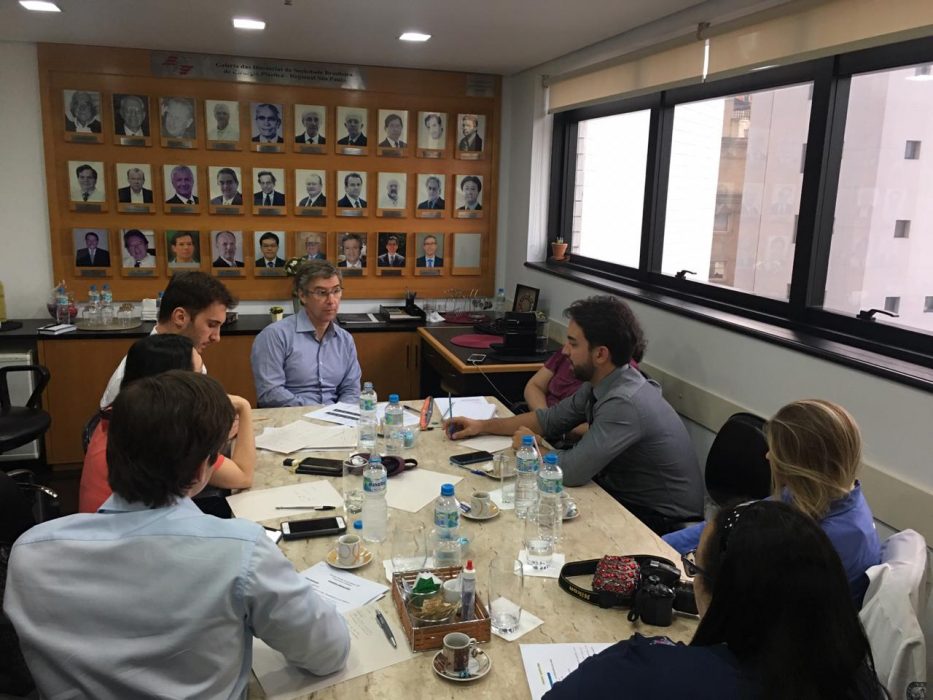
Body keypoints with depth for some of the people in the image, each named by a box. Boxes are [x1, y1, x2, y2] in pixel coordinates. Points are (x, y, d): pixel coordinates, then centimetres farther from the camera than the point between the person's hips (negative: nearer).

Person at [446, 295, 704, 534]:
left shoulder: (625, 404, -30)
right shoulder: (601, 383, -2)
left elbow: (571, 471, -31)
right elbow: (551, 419, 10)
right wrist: (483, 426, 6)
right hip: (623, 494, 8)